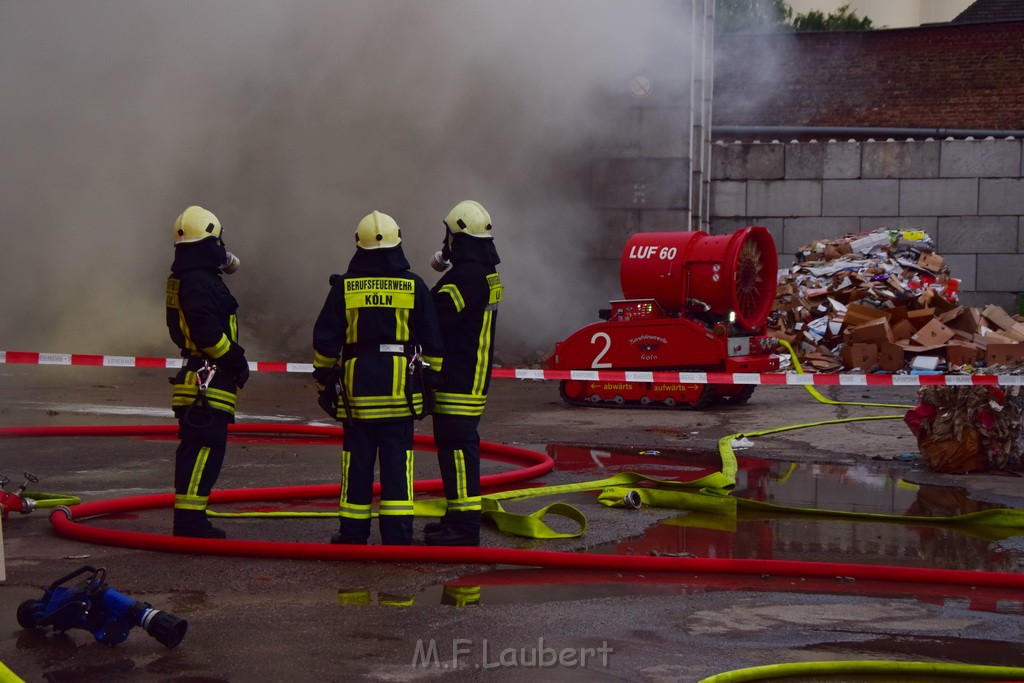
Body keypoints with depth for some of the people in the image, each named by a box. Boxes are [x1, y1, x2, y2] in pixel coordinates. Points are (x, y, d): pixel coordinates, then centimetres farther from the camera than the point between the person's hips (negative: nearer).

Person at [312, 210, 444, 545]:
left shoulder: (344, 287, 0)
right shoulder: (414, 286, 0)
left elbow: (325, 341, 3)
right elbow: (433, 342, 4)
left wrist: (324, 380, 13)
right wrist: (430, 381, 13)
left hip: (357, 387, 1)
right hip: (401, 388, 0)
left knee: (358, 460, 7)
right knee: (397, 461, 2)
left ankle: (353, 533, 13)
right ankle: (397, 535, 1)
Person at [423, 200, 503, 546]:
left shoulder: (464, 277, -18)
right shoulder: (488, 274, 14)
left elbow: (432, 318, -22)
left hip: (457, 381, -11)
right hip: (472, 376, 11)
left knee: (457, 445, -9)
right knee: (458, 443, 18)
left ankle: (465, 525, -9)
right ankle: (460, 514, 26)